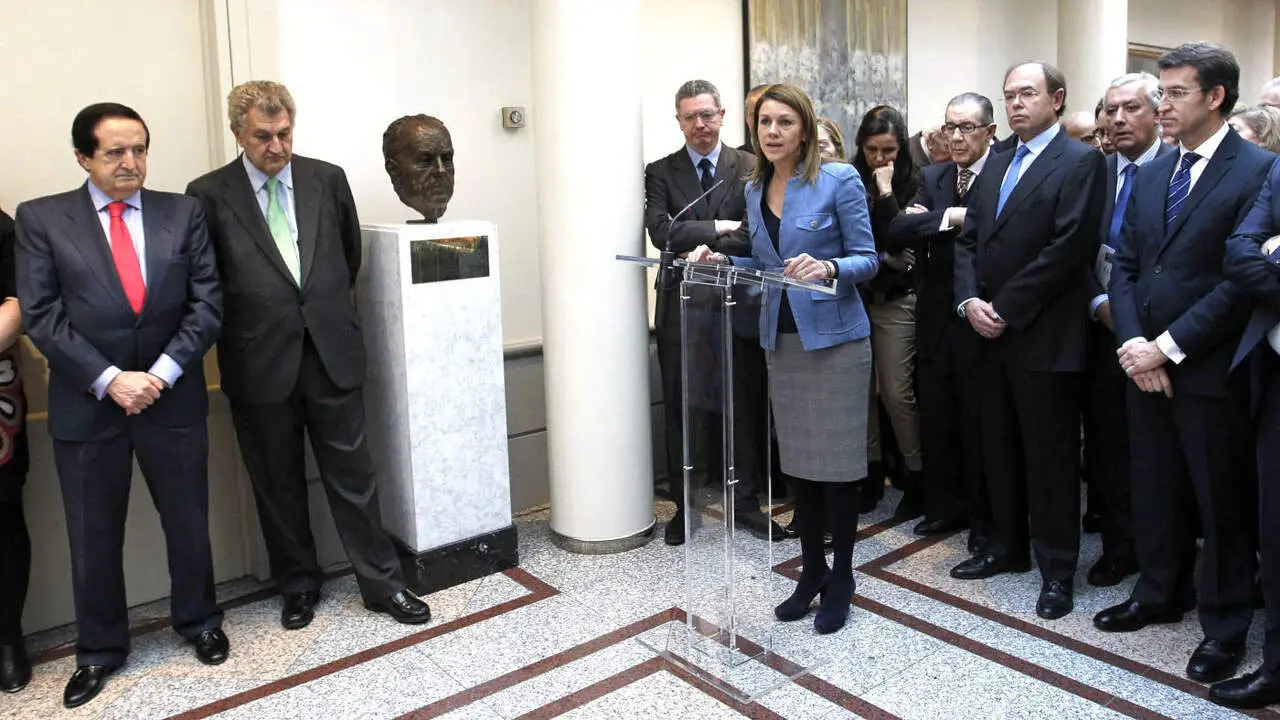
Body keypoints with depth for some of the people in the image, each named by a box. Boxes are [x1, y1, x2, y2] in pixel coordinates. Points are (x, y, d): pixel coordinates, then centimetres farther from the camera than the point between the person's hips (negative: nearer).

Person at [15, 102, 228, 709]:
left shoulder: (183, 212, 2)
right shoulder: (41, 219, 0)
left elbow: (207, 302, -2)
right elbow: (41, 315, -5)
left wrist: (161, 373, -12)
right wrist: (109, 380, -15)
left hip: (173, 399, 1)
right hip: (87, 404, 0)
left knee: (188, 522, 13)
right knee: (93, 538, 11)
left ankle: (198, 623, 35)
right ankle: (99, 650, 31)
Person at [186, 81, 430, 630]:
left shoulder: (327, 179, 4)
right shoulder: (210, 194, -3)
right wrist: (248, 320, 3)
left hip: (331, 354, 1)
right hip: (260, 363, -1)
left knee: (353, 476, 7)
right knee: (278, 486, 12)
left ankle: (383, 584, 19)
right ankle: (298, 587, 30)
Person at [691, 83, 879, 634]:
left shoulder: (839, 180, -7)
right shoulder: (754, 190, 10)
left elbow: (866, 259, -7)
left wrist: (828, 268, -27)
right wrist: (722, 261, 0)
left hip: (833, 338, -5)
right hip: (782, 340, 5)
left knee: (836, 463, 2)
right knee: (797, 463, 11)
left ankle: (840, 579, 20)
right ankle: (812, 571, 28)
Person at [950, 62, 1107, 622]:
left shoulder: (1080, 161, -6)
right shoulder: (997, 163, 16)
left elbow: (1069, 248, -16)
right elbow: (969, 239, 12)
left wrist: (1005, 310, -16)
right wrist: (970, 300, -5)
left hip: (1044, 337, -6)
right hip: (991, 332, 7)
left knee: (1051, 455, 3)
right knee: (999, 448, 14)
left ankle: (1057, 567, 16)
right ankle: (1007, 546, 29)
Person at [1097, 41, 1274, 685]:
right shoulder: (1150, 175, 11)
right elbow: (1124, 265, 9)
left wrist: (1168, 346, -17)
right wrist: (1132, 343, -5)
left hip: (1209, 370, -6)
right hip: (1144, 362, 6)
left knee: (1220, 500, 7)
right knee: (1153, 489, 16)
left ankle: (1225, 625, 23)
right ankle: (1160, 593, 34)